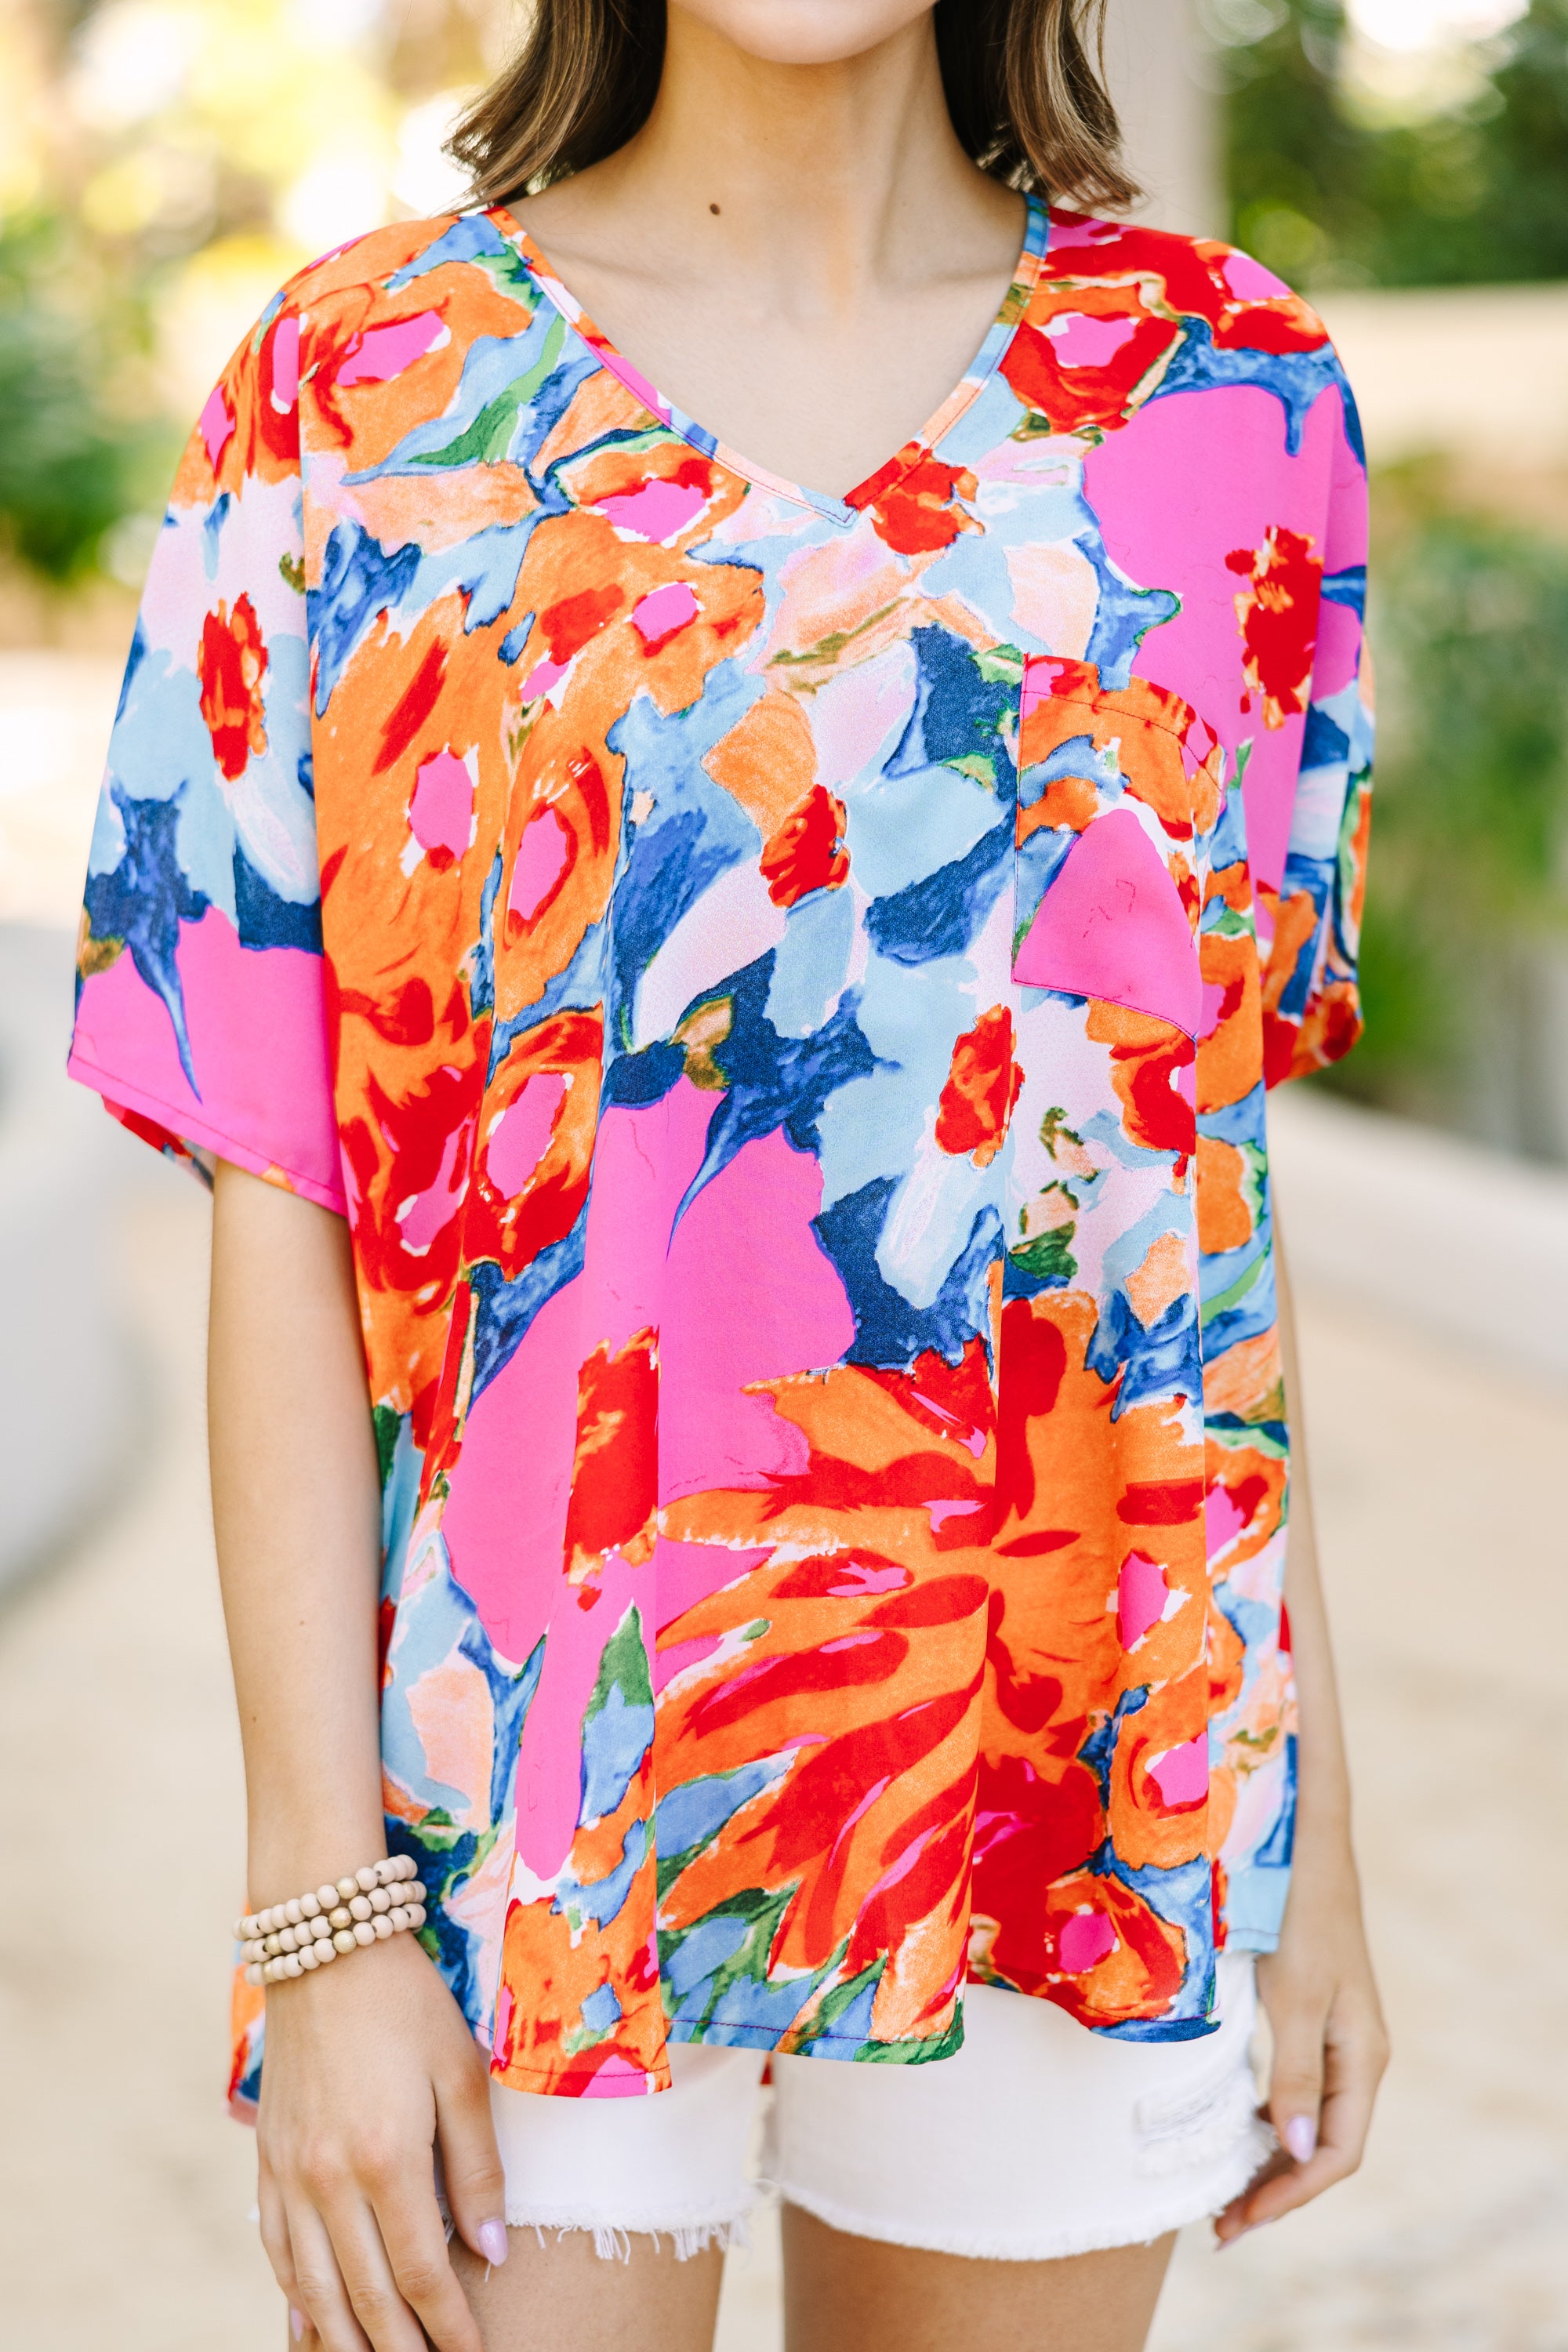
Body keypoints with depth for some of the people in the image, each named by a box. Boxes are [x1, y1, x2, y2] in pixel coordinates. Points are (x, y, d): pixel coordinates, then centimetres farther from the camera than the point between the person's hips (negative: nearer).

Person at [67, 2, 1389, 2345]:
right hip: (524, 1787, -1)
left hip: (1075, 1770, 2)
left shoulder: (1226, 391, 3)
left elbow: (1212, 1163, 6)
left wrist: (1313, 1841, 6)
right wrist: (325, 1904, -9)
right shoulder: (362, 390, -2)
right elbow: (279, 1206, -4)